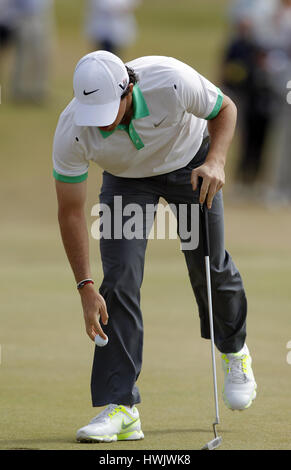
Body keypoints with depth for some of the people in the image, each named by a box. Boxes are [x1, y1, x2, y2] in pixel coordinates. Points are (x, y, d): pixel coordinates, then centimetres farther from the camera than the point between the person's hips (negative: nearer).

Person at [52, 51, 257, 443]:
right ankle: (120, 407, -15)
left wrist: (216, 162, -33)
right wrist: (85, 287, -27)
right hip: (126, 179, 0)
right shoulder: (72, 132, -34)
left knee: (209, 266, 4)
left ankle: (234, 351, 37)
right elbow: (70, 212, -23)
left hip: (189, 163, 0)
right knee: (120, 278, -14)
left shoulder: (172, 82, -39)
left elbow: (224, 109, -16)